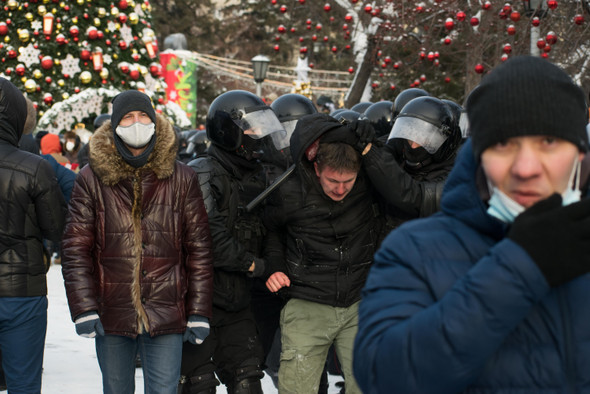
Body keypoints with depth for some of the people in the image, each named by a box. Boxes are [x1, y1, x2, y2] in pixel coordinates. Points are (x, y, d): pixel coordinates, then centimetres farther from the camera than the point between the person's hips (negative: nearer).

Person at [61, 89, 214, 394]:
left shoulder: (181, 179, 5)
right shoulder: (93, 179, 3)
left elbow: (199, 249, 6)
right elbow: (76, 249, 1)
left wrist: (199, 312, 0)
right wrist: (84, 308, -10)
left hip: (166, 316, -1)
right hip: (112, 316, 1)